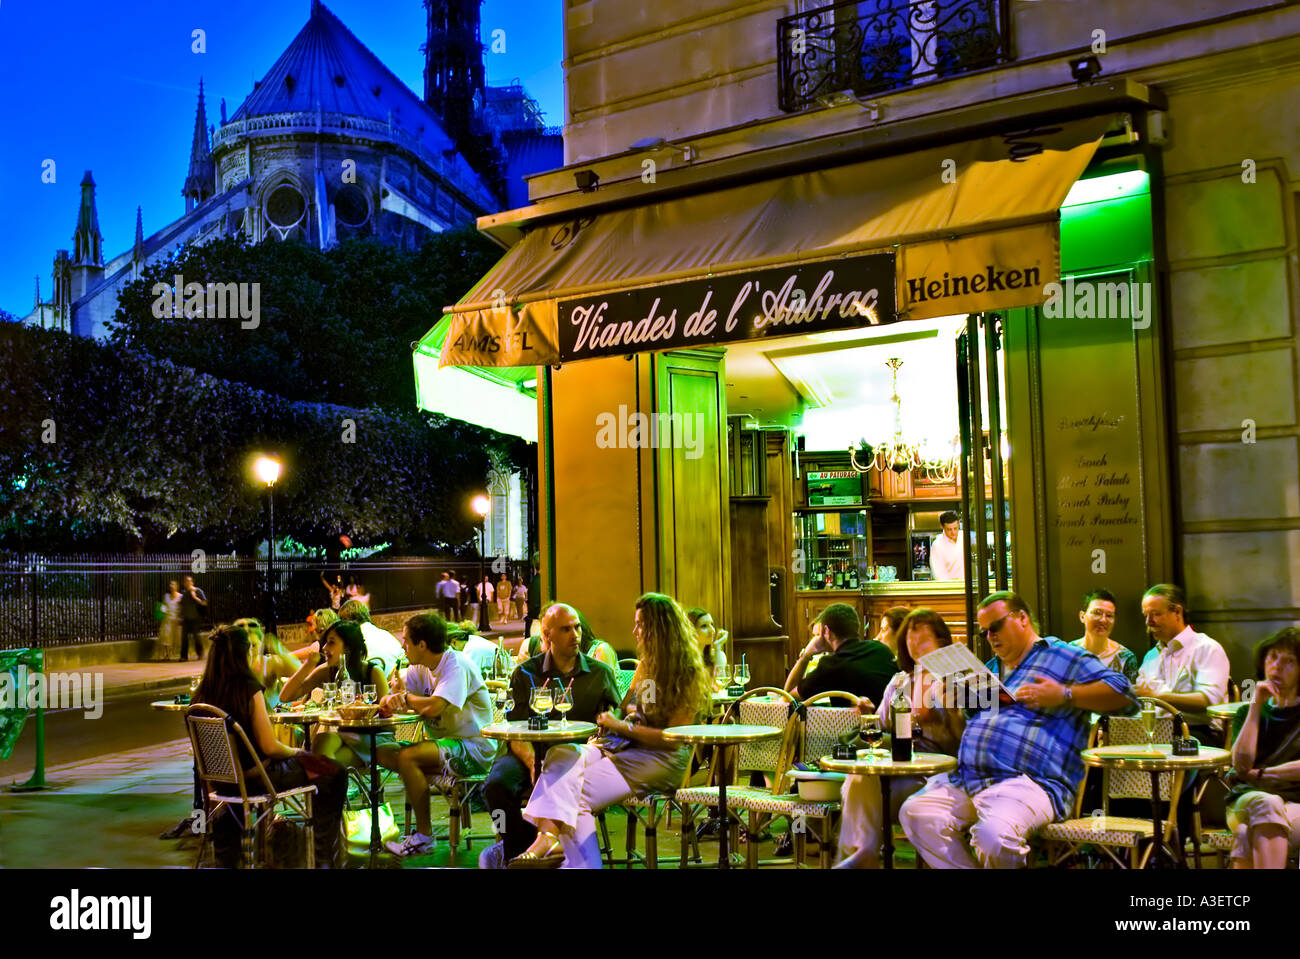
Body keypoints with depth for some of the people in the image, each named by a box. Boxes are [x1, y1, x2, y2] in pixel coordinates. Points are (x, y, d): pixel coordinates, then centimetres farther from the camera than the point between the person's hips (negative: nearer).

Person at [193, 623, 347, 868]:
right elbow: (269, 747, -20)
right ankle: (324, 858, 11)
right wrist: (296, 752, 0)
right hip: (253, 775, -7)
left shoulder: (202, 693, -3)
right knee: (334, 774, 4)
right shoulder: (248, 689, -21)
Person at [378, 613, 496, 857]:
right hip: (445, 743, 9)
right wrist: (392, 700, -18)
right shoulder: (420, 668, 10)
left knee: (407, 757, -27)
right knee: (383, 753, -4)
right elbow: (387, 702, 8)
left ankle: (424, 836, -14)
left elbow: (434, 707, -31)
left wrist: (406, 698, -10)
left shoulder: (457, 666, -17)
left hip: (475, 748, -9)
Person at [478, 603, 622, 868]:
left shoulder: (600, 673, 11)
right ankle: (515, 847, 2)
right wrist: (532, 761, -20)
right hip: (534, 752, 0)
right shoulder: (526, 674, 8)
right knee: (497, 784, -29)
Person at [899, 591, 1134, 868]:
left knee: (994, 834, -36)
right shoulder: (990, 667, 30)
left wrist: (1064, 695, -12)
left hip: (1027, 781, -7)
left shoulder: (1064, 657, 8)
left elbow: (1121, 693, -2)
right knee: (915, 812, -18)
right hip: (966, 779, 7)